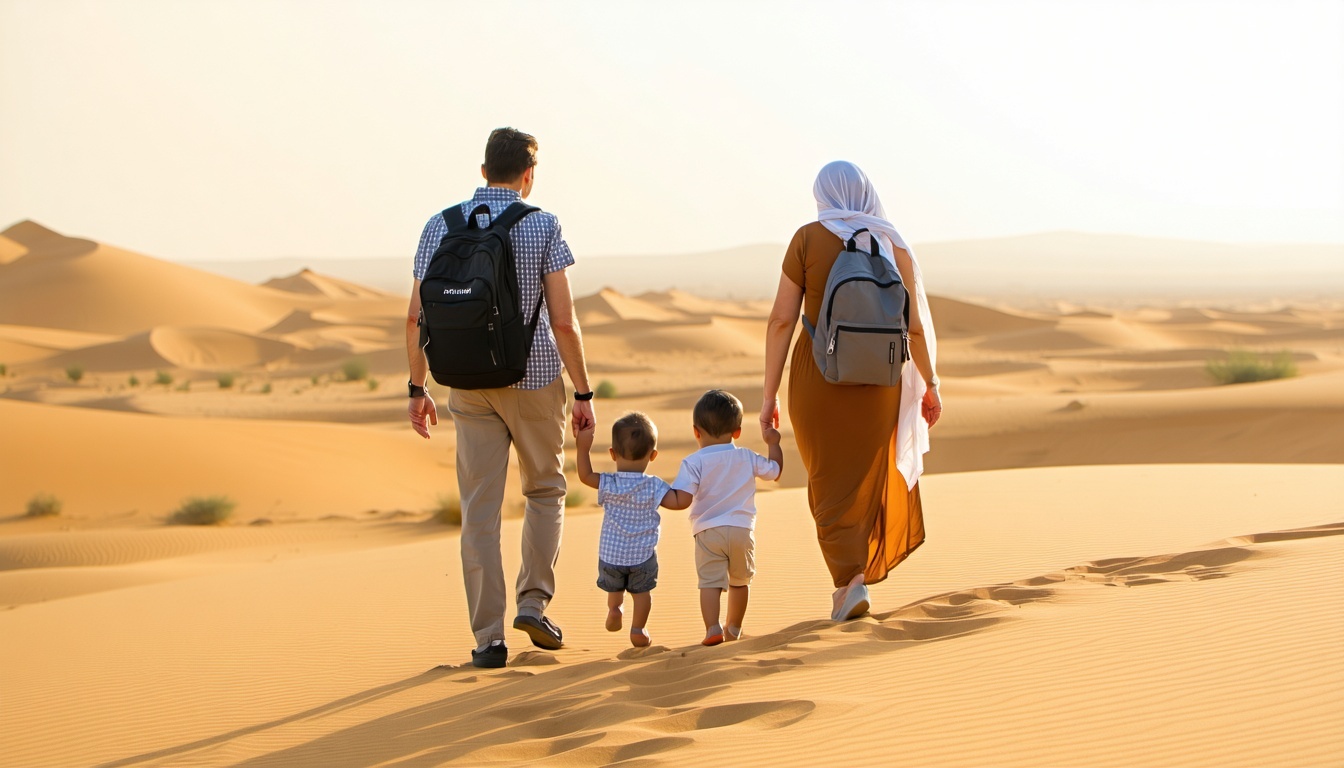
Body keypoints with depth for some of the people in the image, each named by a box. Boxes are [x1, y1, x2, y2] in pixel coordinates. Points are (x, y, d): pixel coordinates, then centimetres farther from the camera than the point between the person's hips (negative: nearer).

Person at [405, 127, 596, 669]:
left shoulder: (440, 227, 2)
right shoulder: (542, 226, -6)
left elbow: (417, 316, 0)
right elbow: (564, 321, -10)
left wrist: (417, 389, 9)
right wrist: (583, 392, -2)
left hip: (469, 385, 2)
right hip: (535, 379, -2)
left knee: (479, 512, 4)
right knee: (544, 491, 19)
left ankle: (488, 637, 2)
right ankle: (533, 601, 6)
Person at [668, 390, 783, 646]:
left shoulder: (693, 463, -7)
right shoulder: (747, 458, 5)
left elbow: (682, 500, -16)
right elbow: (775, 470, 22)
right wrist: (774, 444, 35)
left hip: (708, 531, -3)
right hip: (741, 529, 3)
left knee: (710, 581, -5)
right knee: (740, 581, 21)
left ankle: (712, 628, -23)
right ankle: (734, 627, 34)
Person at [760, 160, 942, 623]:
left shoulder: (808, 239, -5)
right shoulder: (893, 245, 0)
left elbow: (782, 319, -8)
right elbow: (915, 325, 0)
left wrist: (769, 394, -4)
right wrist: (930, 385, 13)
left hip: (817, 378, -2)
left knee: (831, 485, 11)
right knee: (868, 481, 20)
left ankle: (850, 580, -6)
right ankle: (857, 577, 27)